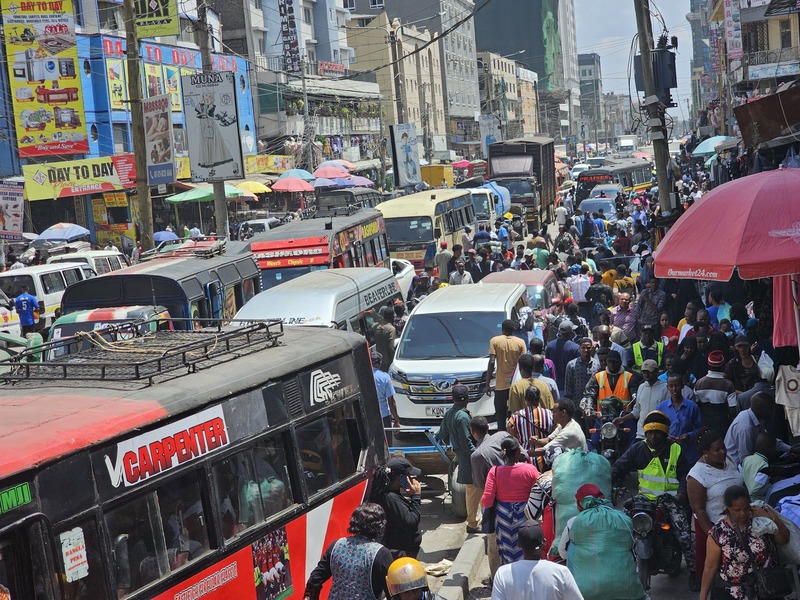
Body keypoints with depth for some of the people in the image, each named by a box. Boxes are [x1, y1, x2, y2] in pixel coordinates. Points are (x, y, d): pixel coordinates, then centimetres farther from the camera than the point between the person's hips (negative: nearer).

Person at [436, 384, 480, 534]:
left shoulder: (448, 414, 6)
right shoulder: (463, 417, -22)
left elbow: (443, 435, 15)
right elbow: (466, 443, -23)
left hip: (460, 457, 9)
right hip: (469, 460, -9)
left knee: (472, 490, 20)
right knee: (474, 490, -1)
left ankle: (473, 520, 29)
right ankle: (472, 524, 6)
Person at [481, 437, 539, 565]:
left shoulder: (495, 471, -14)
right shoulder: (530, 469, -15)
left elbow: (487, 502, -14)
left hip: (503, 516, 1)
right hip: (524, 516, -1)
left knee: (506, 552, 17)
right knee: (524, 553, 14)